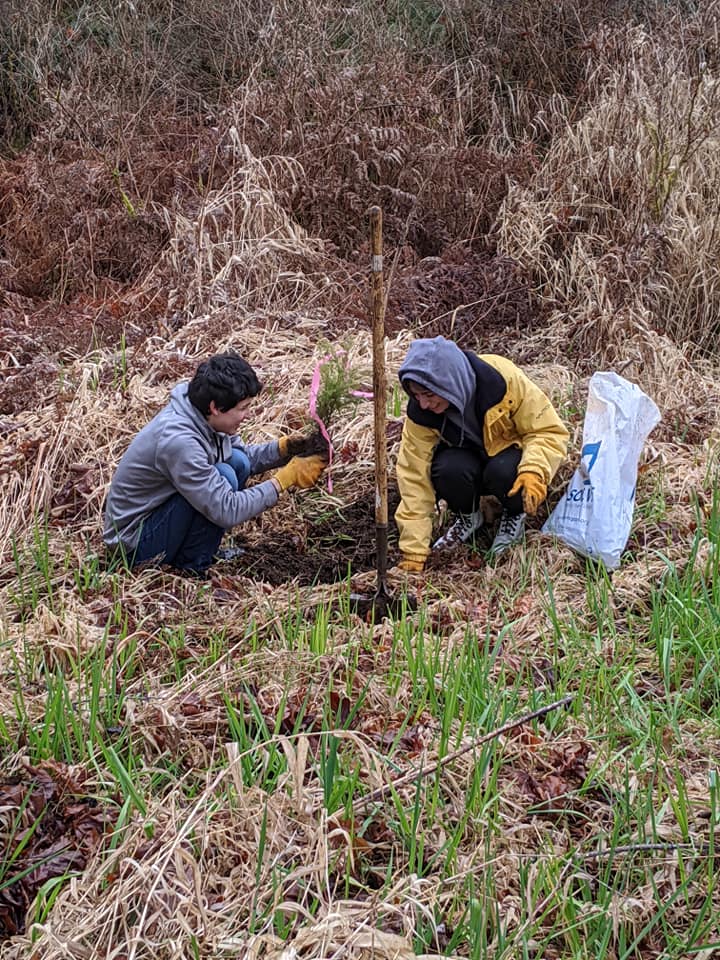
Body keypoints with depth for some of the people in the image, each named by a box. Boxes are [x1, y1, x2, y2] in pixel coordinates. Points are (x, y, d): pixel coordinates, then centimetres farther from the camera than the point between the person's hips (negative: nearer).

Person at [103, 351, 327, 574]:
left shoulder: (202, 415, -5)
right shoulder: (178, 441, -32)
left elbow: (245, 456, 13)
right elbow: (227, 511, -29)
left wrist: (283, 449, -6)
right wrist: (286, 478, -23)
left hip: (157, 510, 9)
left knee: (237, 461, -1)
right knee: (223, 476, -24)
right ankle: (192, 568, -8)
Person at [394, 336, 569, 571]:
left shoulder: (504, 380, -30)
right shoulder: (420, 414, -22)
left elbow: (549, 431, -21)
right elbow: (415, 478, -20)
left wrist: (534, 470, -42)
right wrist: (413, 555, -22)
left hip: (512, 450, -2)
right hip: (467, 455, 2)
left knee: (502, 471, -36)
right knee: (447, 470, -32)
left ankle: (515, 514, -2)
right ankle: (468, 516, 1)